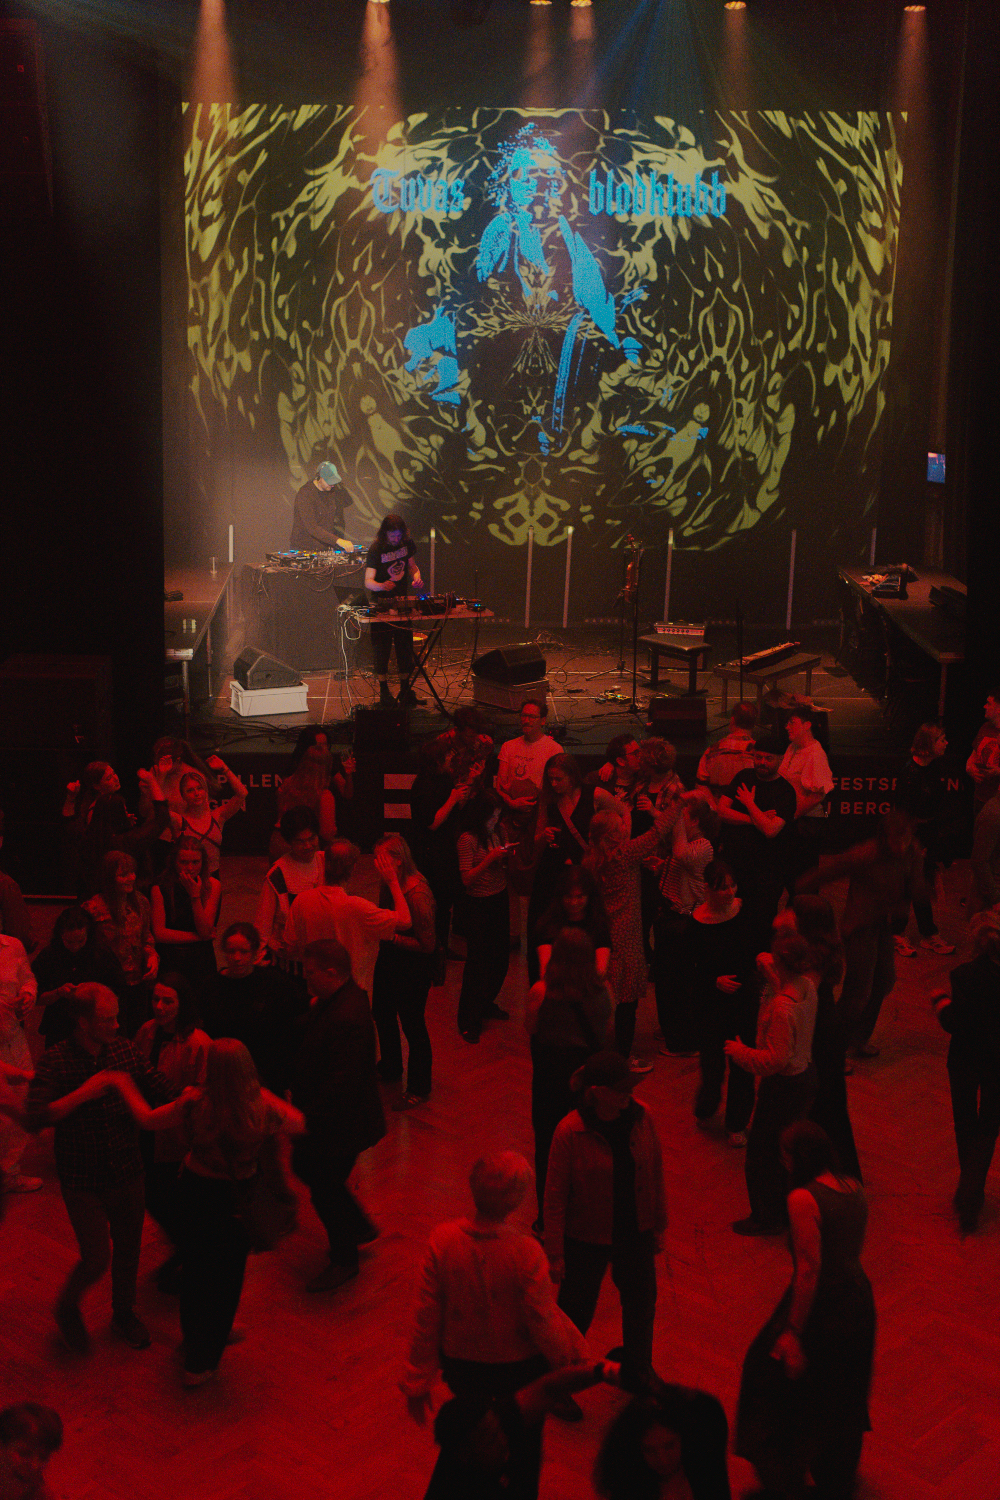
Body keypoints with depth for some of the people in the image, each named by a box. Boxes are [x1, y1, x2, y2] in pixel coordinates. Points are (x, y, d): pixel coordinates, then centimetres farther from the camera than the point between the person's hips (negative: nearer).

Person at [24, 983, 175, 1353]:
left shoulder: (125, 1049, -6)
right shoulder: (55, 1062, -17)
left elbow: (162, 1091, -2)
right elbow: (35, 1118, -27)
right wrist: (84, 1093, -31)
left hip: (127, 1172, 4)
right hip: (83, 1180, -4)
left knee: (128, 1249, 17)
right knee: (97, 1258, -3)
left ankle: (124, 1312, 44)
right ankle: (67, 1307, 28)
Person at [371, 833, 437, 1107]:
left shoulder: (417, 893, -29)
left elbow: (427, 945, -25)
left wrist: (390, 936, -27)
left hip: (413, 968, -9)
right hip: (389, 960, 9)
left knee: (412, 1025, 5)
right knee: (382, 1014, 25)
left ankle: (418, 1088, 25)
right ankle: (390, 1069, 50)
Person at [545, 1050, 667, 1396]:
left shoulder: (641, 1117, -13)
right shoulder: (570, 1132, -25)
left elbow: (655, 1173, 1)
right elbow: (555, 1196, -16)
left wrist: (658, 1225, 8)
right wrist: (555, 1254, -12)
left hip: (635, 1234, 4)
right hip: (587, 1239, -4)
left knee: (641, 1303, 23)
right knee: (576, 1311, 14)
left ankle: (637, 1374, 51)